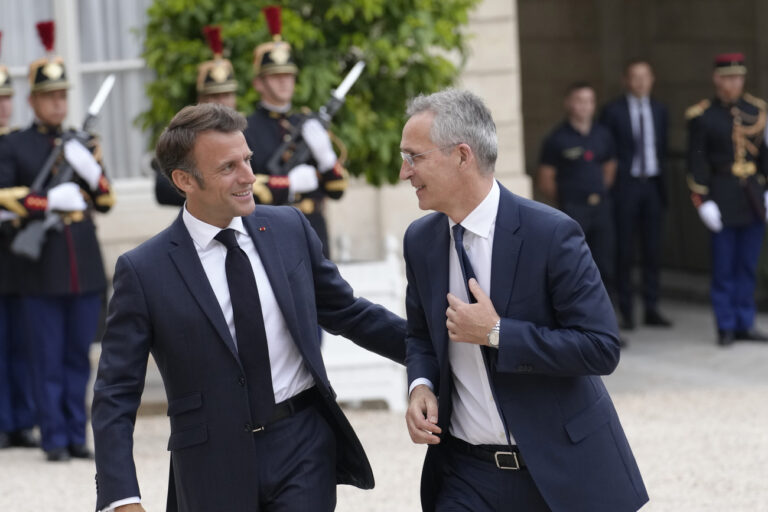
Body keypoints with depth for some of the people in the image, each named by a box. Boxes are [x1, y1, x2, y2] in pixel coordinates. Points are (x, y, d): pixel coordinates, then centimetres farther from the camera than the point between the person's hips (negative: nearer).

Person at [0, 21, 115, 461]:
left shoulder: (83, 144, 16)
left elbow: (106, 201, 12)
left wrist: (92, 170, -8)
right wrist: (48, 202, -15)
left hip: (85, 267, 3)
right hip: (42, 270, -3)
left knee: (79, 356, 6)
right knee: (47, 359, -2)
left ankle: (77, 435, 13)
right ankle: (55, 438, 3)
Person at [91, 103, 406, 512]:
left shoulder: (289, 229, 3)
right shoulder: (144, 271, -7)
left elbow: (347, 312, 18)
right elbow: (116, 395, -7)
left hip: (304, 447, 2)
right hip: (215, 468, -2)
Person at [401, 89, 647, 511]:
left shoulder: (550, 234, -16)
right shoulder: (420, 240, 3)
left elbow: (602, 348, -18)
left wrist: (496, 333, -22)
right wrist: (421, 385, -4)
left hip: (561, 467, -4)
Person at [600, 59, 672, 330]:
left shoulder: (659, 110, 11)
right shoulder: (613, 111, -4)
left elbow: (662, 147, 15)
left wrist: (663, 184, 11)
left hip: (652, 185, 4)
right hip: (626, 185, -4)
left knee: (653, 249, 5)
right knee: (624, 250, -2)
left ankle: (651, 309, 12)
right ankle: (626, 311, 3)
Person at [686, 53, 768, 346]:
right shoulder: (701, 116, -5)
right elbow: (697, 162, -6)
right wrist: (702, 200, -11)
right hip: (723, 198, -4)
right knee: (724, 267, 0)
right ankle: (726, 327, 8)